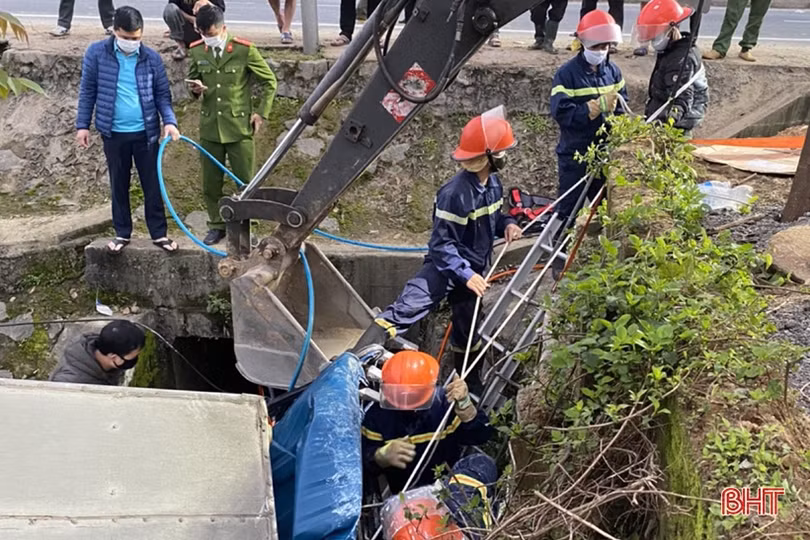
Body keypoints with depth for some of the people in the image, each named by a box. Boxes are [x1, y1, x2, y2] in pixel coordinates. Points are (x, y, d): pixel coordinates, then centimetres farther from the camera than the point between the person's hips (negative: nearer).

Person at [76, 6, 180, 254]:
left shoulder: (151, 58, -4)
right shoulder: (96, 53, -5)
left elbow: (162, 93, 1)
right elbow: (87, 91, 1)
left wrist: (169, 121, -14)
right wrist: (83, 125, -1)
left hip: (145, 133, 0)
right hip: (113, 133, 0)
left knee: (152, 185, 6)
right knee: (119, 185, 12)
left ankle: (158, 233, 18)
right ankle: (122, 233, 24)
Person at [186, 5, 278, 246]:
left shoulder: (245, 50, -9)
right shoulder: (196, 51, 1)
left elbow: (269, 81, 0)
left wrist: (261, 113, -3)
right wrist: (195, 89, -7)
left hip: (239, 127, -3)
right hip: (210, 128, 3)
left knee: (245, 182, 4)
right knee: (210, 183, 9)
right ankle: (217, 226, 26)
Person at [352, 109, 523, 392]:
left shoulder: (493, 183, 0)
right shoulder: (454, 194, -26)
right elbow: (442, 245, -22)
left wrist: (506, 224, -1)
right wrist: (465, 274, -28)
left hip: (474, 269, 7)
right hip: (446, 268, -7)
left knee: (468, 332, 20)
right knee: (405, 310, -24)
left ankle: (468, 386, 40)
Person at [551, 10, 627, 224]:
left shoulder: (612, 71, 3)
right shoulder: (567, 74, -13)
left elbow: (622, 107, 5)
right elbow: (562, 113, -23)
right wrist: (598, 105, -25)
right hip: (575, 154, -5)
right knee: (569, 208, 6)